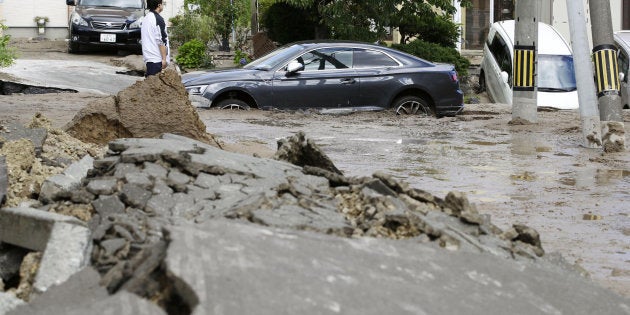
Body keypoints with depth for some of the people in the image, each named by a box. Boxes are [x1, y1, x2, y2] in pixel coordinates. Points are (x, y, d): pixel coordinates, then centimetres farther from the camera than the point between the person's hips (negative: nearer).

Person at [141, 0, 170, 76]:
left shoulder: (147, 18, 13)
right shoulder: (158, 19, -13)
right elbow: (161, 41, -17)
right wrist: (164, 59, -15)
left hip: (148, 58, 9)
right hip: (156, 59, -9)